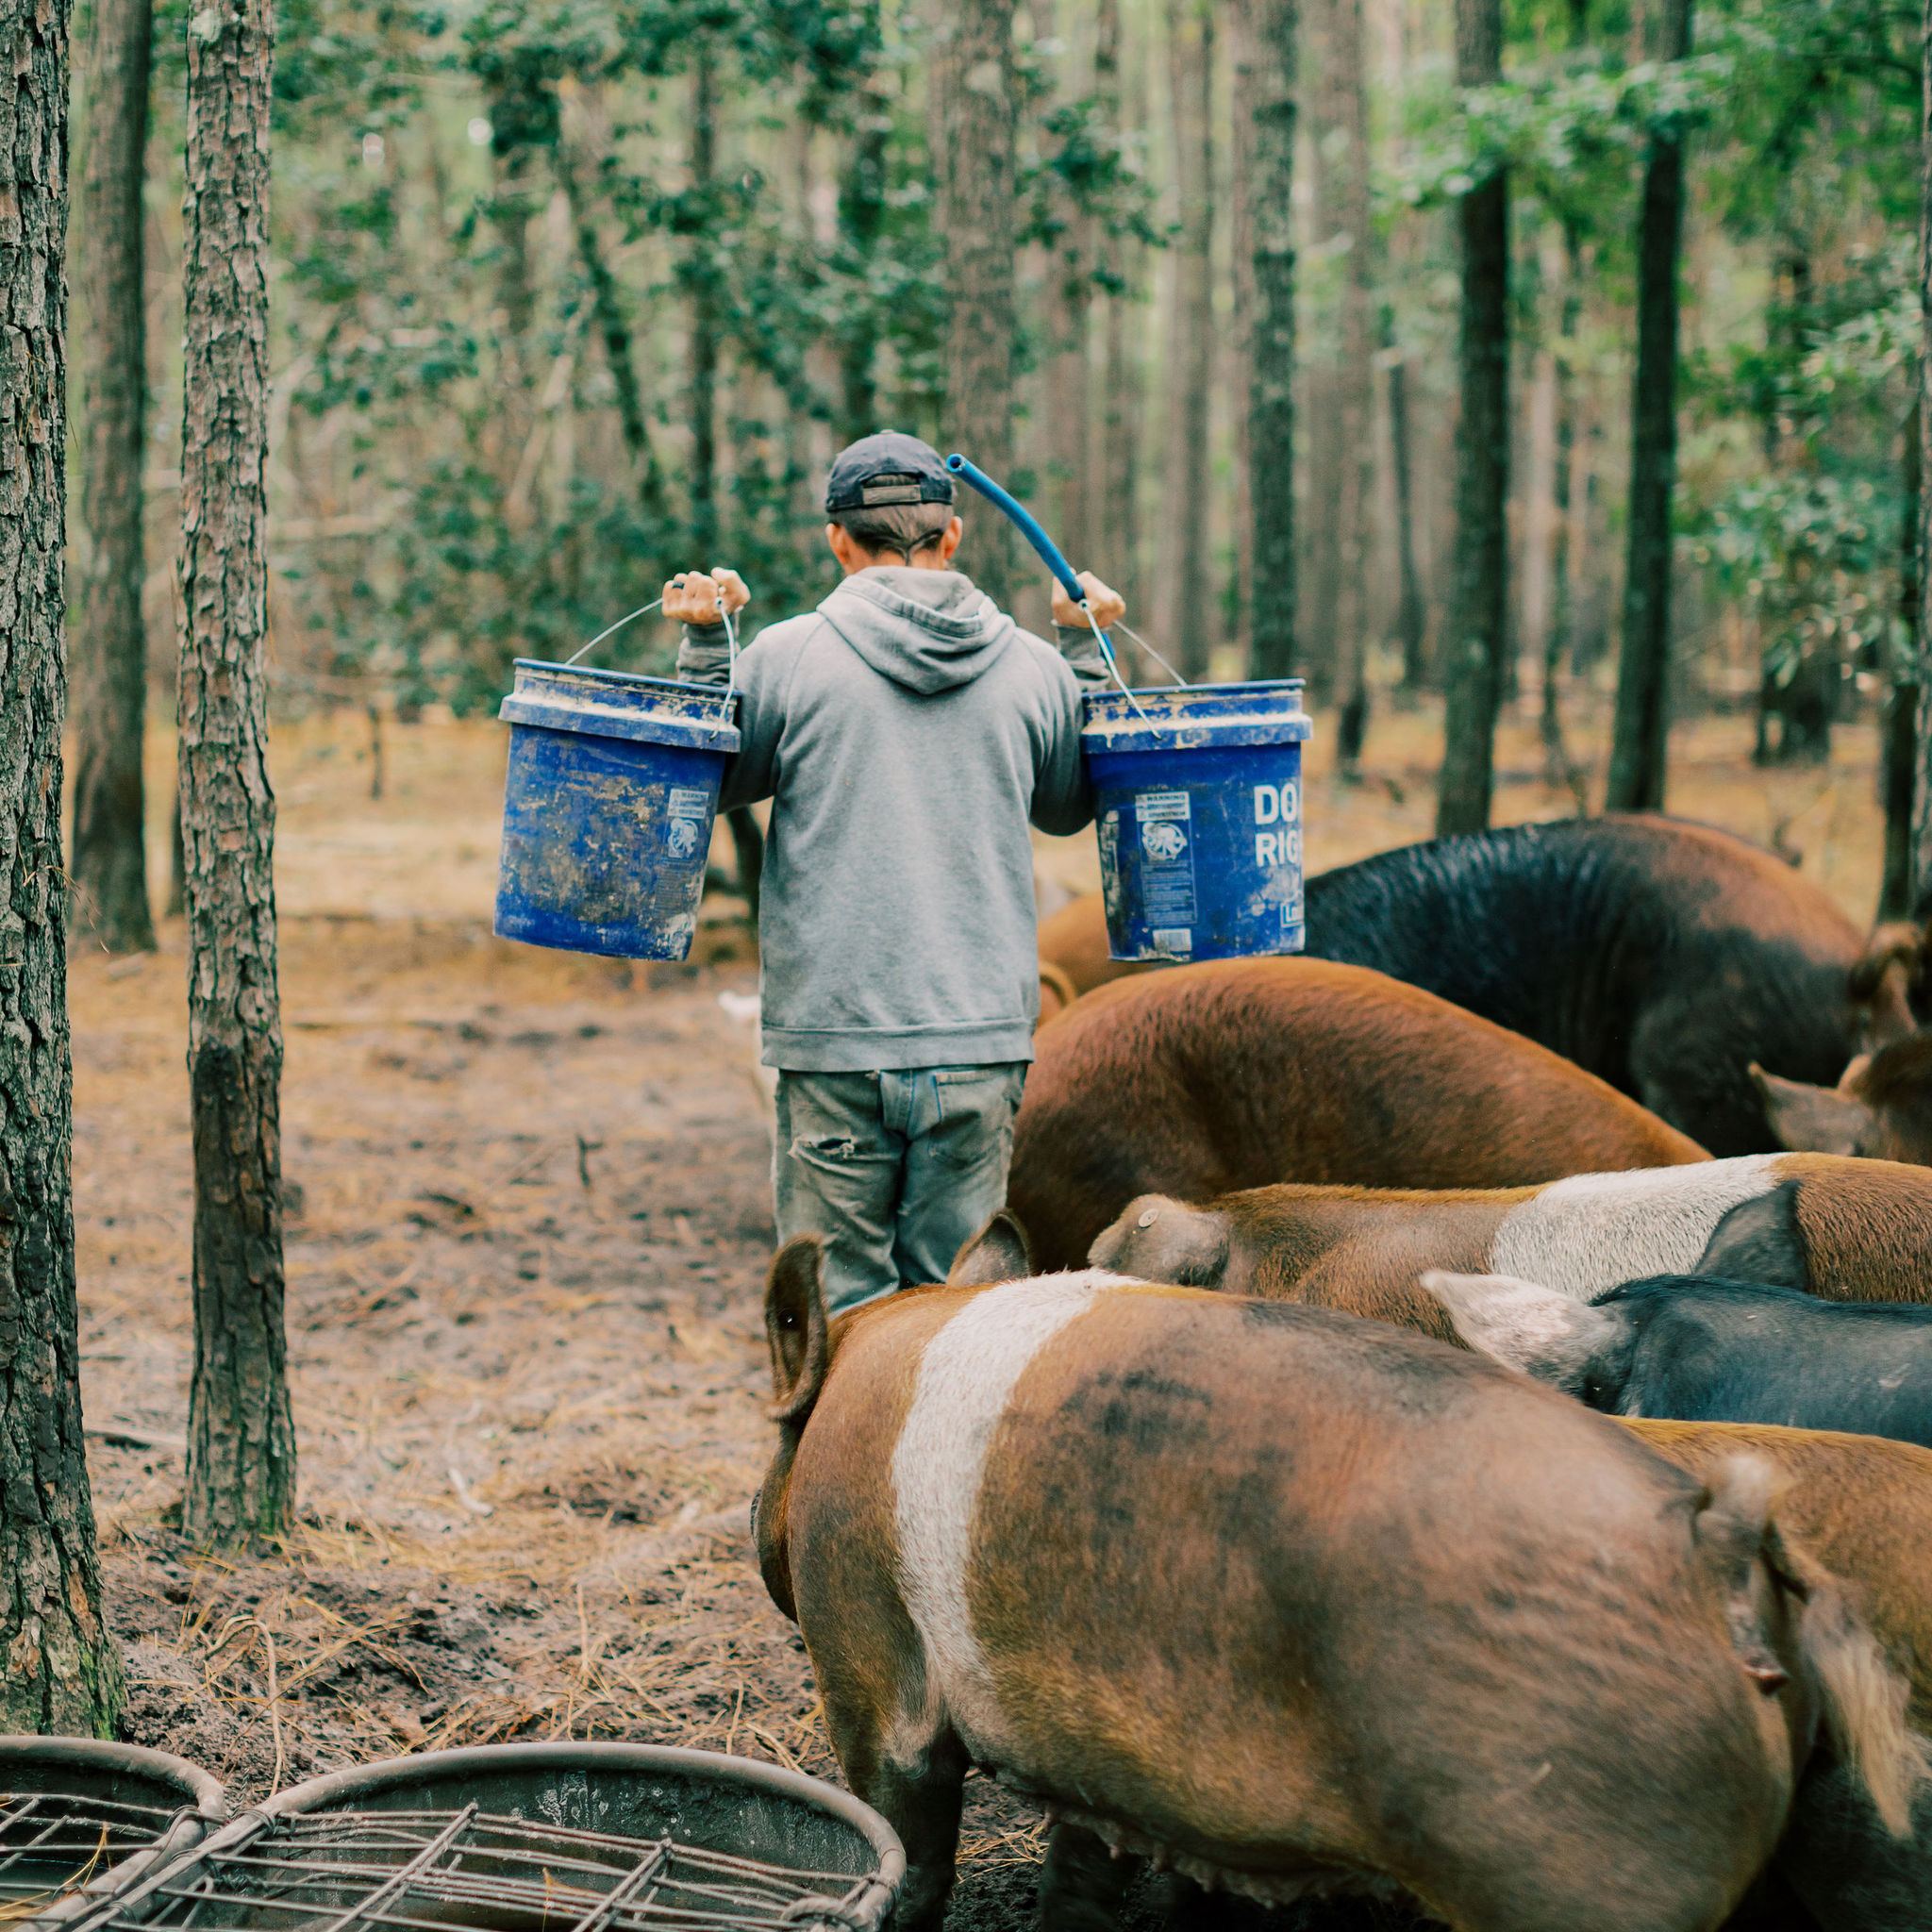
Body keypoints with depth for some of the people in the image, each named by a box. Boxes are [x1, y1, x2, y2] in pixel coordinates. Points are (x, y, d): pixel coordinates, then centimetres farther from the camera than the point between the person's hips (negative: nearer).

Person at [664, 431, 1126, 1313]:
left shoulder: (785, 656, -3)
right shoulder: (1033, 667, 4)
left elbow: (716, 783, 11)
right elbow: (1067, 806, 22)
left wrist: (703, 644, 12)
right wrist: (1087, 649, 27)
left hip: (835, 1039, -2)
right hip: (983, 1039, 2)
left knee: (838, 1309, 4)